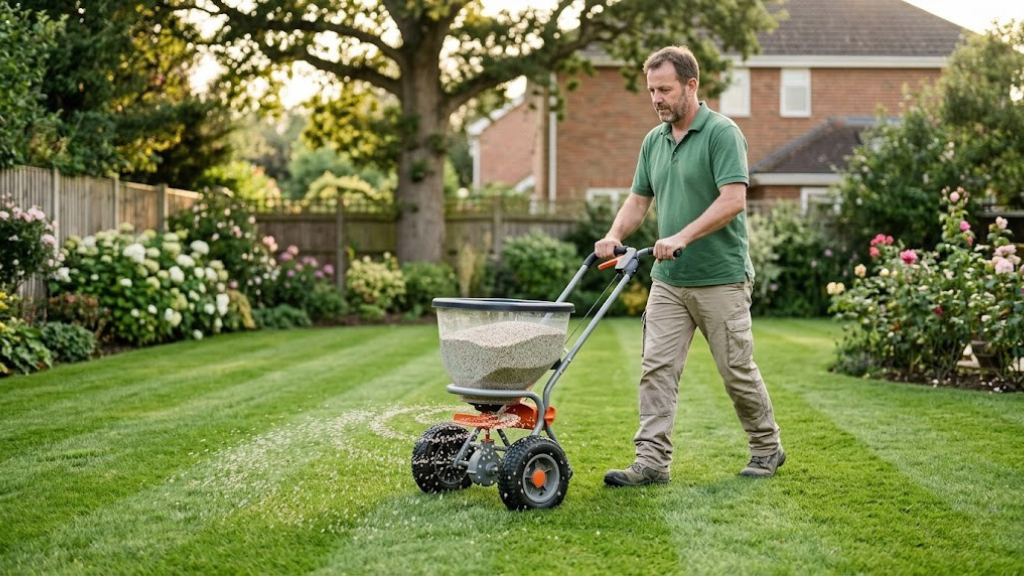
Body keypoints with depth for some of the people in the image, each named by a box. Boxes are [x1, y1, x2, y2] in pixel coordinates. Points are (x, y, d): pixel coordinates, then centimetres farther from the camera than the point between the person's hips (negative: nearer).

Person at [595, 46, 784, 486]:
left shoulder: (722, 133, -12)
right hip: (668, 280, 6)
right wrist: (614, 235, -4)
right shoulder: (654, 141, 11)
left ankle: (767, 448, 24)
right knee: (657, 369, -2)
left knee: (737, 371, 5)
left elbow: (733, 200, -21)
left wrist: (683, 236, -28)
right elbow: (639, 199, 15)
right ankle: (651, 462, -1)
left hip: (721, 279, -6)